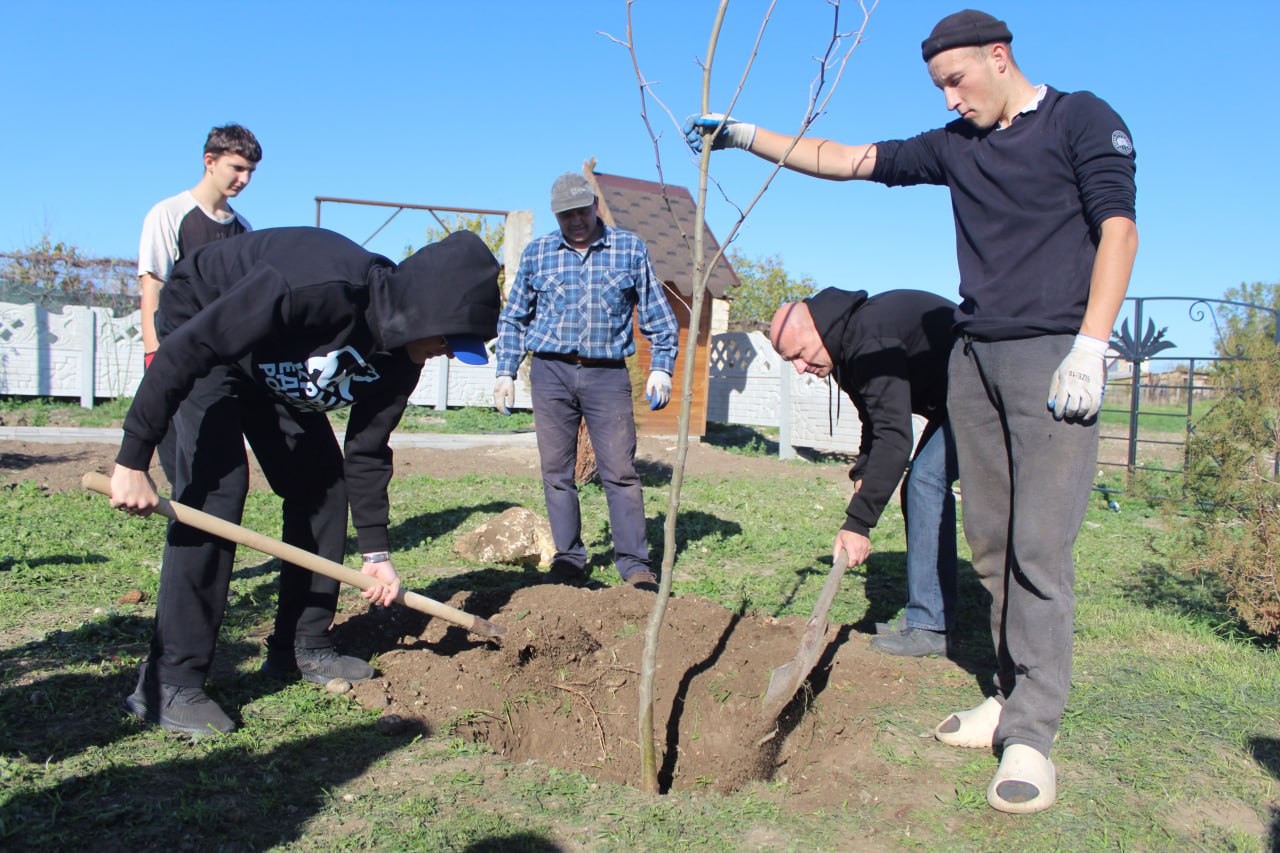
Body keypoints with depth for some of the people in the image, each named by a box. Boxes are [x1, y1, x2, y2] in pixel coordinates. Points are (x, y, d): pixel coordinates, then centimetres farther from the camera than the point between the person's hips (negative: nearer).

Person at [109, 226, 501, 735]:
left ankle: (302, 648, 13)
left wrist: (376, 551, -7)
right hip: (201, 338, -7)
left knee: (322, 484, 0)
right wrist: (133, 461, -34)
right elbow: (186, 348, -36)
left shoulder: (400, 359, -15)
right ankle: (168, 684, -15)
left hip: (278, 368, 8)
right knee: (217, 487, -21)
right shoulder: (322, 286, -40)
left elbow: (367, 452, -4)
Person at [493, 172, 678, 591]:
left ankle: (634, 562, 2)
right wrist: (505, 372, 8)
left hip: (607, 374, -1)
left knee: (620, 471, -5)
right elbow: (513, 318, 16)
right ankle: (569, 558, 14)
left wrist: (661, 367, 0)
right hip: (551, 372, 2)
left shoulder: (630, 249, 6)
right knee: (556, 472, 4)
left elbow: (658, 316, 10)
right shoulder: (537, 253, 9)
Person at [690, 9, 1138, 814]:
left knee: (1040, 547, -10)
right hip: (974, 356, 6)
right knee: (991, 542, 5)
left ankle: (1033, 735, -5)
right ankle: (1014, 697, 15)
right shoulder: (955, 146, 18)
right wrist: (748, 136, 16)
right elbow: (849, 161, 20)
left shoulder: (1083, 120, 4)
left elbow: (1118, 230, -5)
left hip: (1053, 355, -6)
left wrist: (1090, 347, -15)